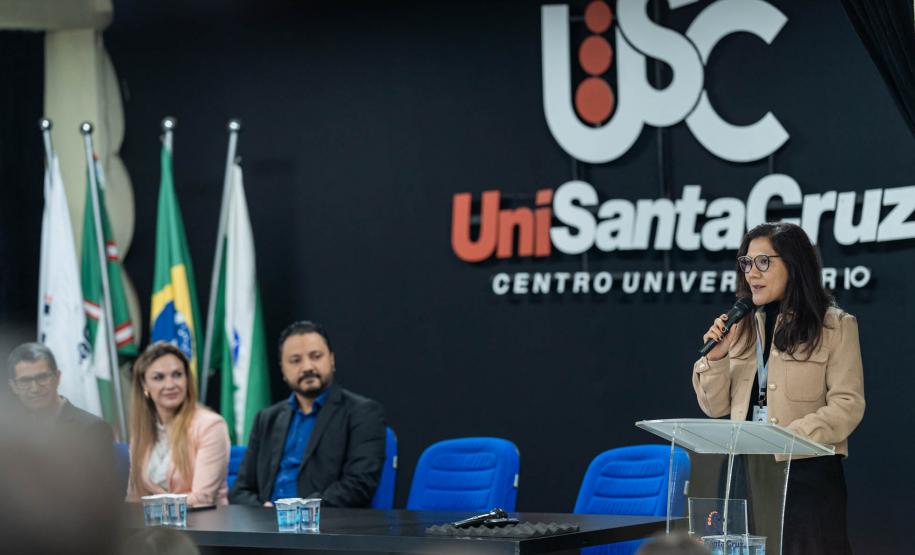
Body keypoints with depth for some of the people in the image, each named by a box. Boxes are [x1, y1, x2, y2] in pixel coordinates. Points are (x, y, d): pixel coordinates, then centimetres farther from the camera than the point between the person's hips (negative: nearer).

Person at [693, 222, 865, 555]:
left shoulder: (835, 325, -2)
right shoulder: (741, 326, 10)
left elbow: (848, 405, -9)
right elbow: (716, 408, 10)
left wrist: (790, 438, -21)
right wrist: (715, 358, -8)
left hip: (807, 471, -4)